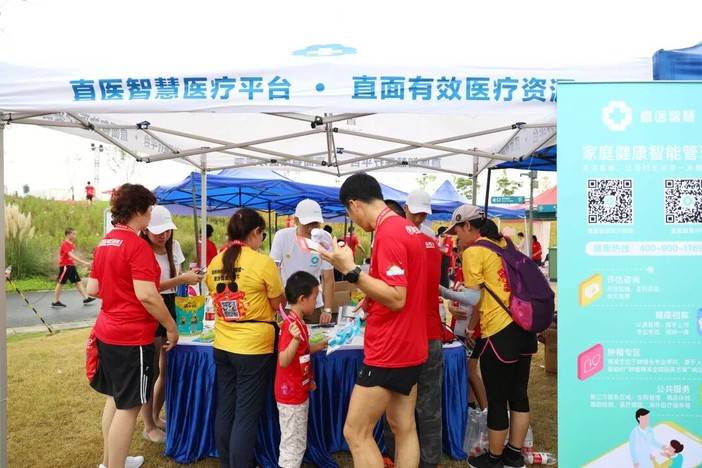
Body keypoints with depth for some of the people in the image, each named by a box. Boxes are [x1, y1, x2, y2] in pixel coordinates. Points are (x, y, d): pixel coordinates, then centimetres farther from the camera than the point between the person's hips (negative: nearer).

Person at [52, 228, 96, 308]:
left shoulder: (72, 244, 10)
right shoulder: (65, 244, -18)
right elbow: (71, 255, -30)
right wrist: (83, 262, -37)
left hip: (71, 266, 8)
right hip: (65, 266, -8)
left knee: (78, 282, 5)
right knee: (60, 283, 1)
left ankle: (86, 298, 5)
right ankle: (55, 302, 11)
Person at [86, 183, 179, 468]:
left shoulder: (104, 243, 9)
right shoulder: (137, 245, -18)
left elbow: (92, 289, 14)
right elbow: (146, 295, -24)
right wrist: (171, 326, -14)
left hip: (107, 332, 9)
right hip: (132, 337, -9)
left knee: (114, 398, 21)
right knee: (128, 406, 2)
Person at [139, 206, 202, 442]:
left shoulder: (173, 246, 6)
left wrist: (189, 277, 0)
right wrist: (182, 279, -29)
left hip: (170, 310, 7)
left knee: (168, 369, 16)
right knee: (152, 371, 3)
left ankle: (156, 416, 35)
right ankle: (149, 427, 18)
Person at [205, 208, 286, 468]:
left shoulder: (214, 264, 3)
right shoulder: (263, 263, -15)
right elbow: (278, 304, -5)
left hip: (222, 346, 6)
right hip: (254, 347, -6)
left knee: (225, 409, 17)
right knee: (247, 415, 3)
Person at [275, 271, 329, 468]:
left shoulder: (298, 323, 6)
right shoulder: (292, 325, -24)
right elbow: (283, 361, -30)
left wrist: (320, 345, 15)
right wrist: (295, 339, -44)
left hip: (298, 393, 10)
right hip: (291, 395, -10)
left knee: (297, 443, 22)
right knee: (294, 444, 3)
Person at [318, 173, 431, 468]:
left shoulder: (387, 234, -19)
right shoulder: (409, 229, 10)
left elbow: (396, 299, -25)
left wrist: (351, 270, -27)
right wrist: (373, 303, 18)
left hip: (389, 352, -10)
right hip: (410, 348, 10)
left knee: (356, 433, 0)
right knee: (403, 428, 16)